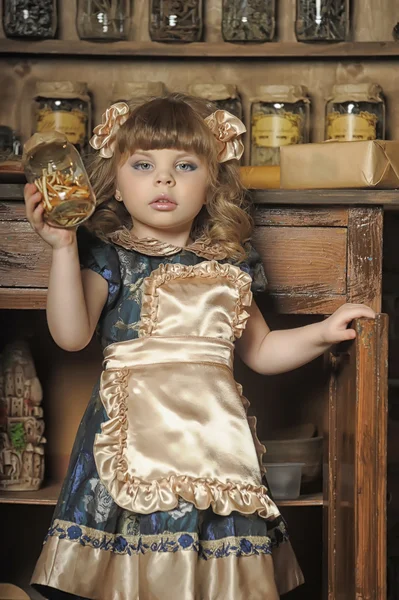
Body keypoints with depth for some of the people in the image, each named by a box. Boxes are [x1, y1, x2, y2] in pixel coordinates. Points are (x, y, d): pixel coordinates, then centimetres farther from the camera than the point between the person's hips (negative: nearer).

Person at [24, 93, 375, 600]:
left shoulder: (230, 265, 13)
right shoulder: (109, 257, 1)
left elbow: (259, 350, 25)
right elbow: (71, 335, -14)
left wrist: (323, 333, 13)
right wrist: (64, 248, -17)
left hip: (213, 436, 3)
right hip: (133, 437, -3)